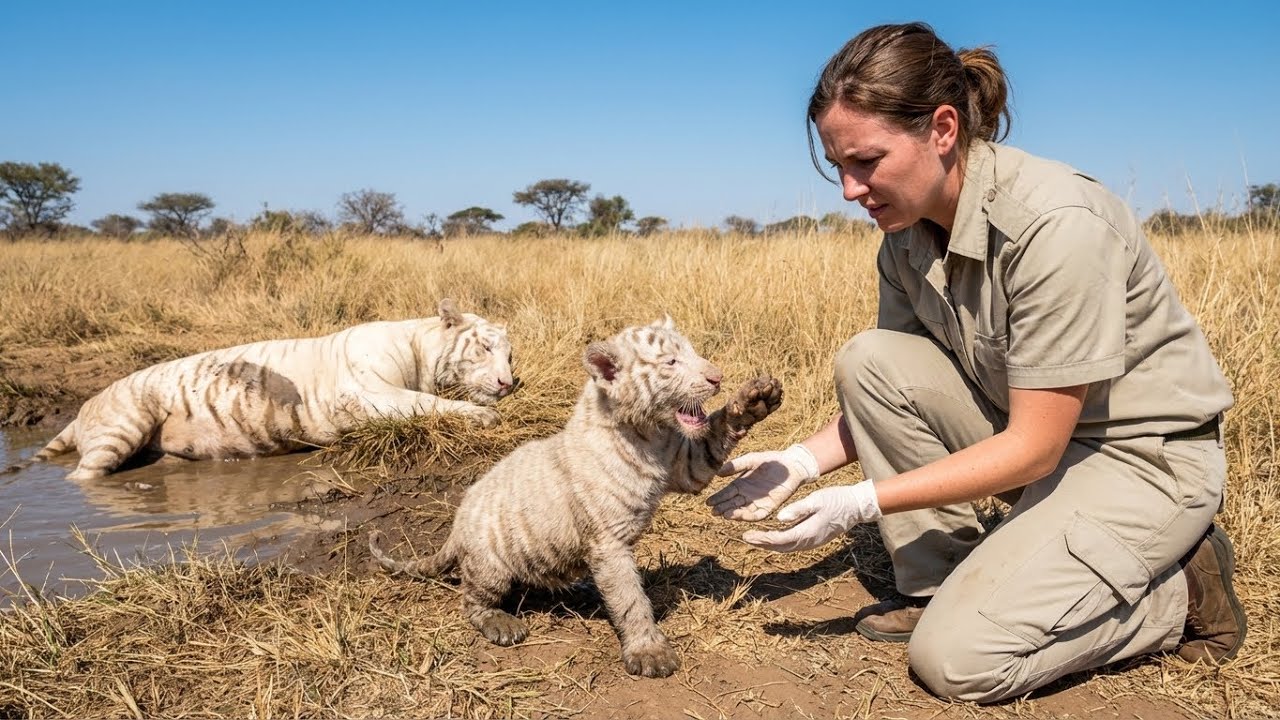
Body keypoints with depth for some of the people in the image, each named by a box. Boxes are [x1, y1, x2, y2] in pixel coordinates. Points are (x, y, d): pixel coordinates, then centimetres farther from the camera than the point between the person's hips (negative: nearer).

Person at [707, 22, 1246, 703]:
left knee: (957, 657, -18)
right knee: (866, 359, -14)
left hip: (1144, 454, -7)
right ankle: (937, 585, -2)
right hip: (1030, 427, 7)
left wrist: (861, 502, -27)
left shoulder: (1056, 223, -29)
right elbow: (891, 395, 3)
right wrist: (800, 460, -13)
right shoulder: (908, 236, -5)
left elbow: (1032, 449, -25)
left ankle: (1179, 590, 4)